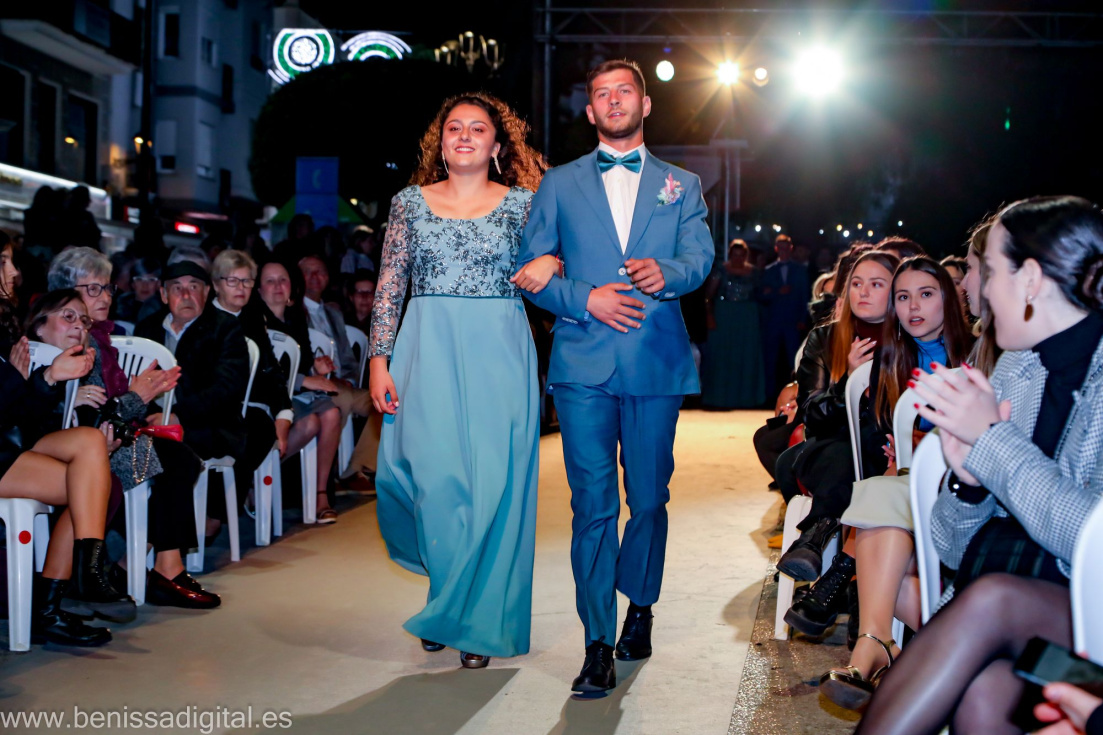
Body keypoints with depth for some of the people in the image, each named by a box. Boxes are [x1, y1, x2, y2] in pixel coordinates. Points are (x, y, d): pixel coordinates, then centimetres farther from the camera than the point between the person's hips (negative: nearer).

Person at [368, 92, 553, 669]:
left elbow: (551, 263, 11)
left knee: (493, 484, -2)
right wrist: (379, 361, 0)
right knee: (435, 480, -4)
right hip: (429, 352, 1)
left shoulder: (523, 204, 7)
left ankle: (479, 621, 13)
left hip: (498, 354, 0)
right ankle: (448, 608, 20)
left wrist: (552, 262, -13)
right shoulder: (411, 202, 8)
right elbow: (390, 285, 7)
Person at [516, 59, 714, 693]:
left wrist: (665, 274, -21)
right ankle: (599, 643, -1)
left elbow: (700, 257, 1)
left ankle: (639, 607, 30)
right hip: (583, 362, -1)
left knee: (650, 497, 7)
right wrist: (586, 300, -9)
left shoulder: (681, 185, 16)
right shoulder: (560, 185, 14)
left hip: (657, 361, 1)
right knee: (593, 503, -5)